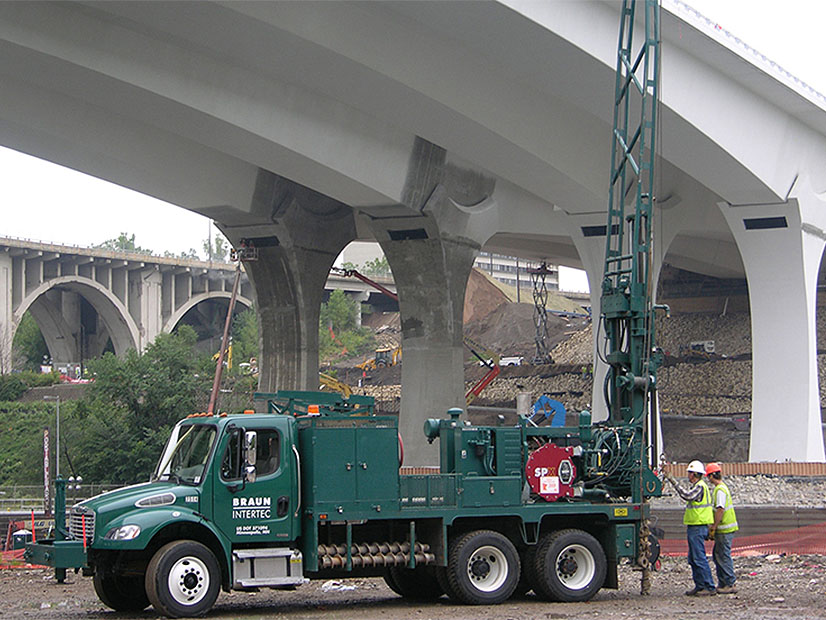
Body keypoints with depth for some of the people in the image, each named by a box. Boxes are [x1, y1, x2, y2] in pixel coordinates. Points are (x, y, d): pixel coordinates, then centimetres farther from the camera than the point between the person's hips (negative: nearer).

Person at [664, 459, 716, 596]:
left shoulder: (700, 487, -14)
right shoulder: (697, 486, 19)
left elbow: (687, 495, -29)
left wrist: (674, 482, -28)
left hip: (698, 528, -11)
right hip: (694, 527, 11)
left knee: (699, 558, -11)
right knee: (693, 559, 13)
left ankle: (710, 587, -10)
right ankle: (699, 586, 16)